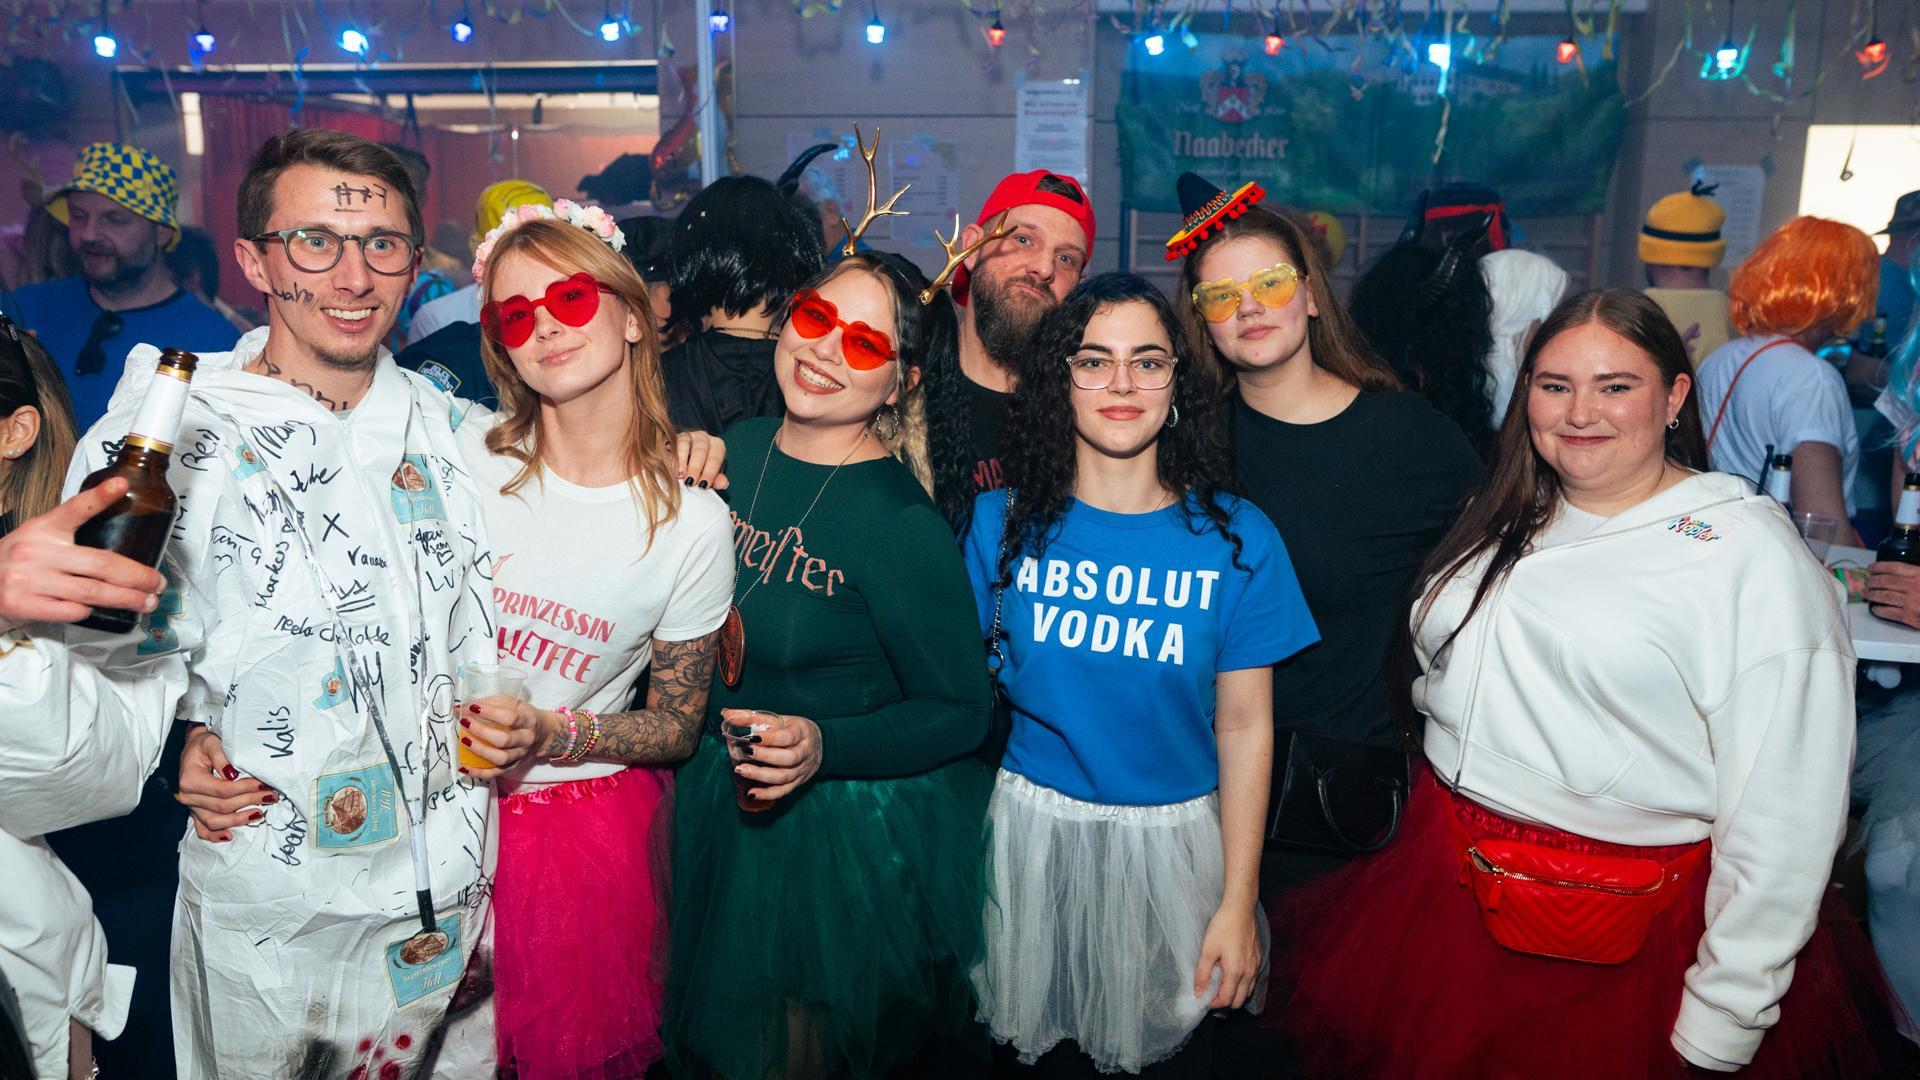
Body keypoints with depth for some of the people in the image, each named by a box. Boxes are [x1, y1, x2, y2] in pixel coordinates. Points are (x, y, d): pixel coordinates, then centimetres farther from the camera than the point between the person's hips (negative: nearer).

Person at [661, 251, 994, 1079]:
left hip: (847, 825, -6)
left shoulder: (901, 523, -23)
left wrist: (825, 746, -29)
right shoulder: (732, 451, -5)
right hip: (714, 798, 6)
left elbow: (961, 712, -17)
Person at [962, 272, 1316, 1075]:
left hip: (1175, 838, 0)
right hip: (1035, 828, 1)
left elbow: (1245, 726, -7)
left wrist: (1238, 903, -6)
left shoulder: (1236, 538, -9)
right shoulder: (1002, 523, -6)